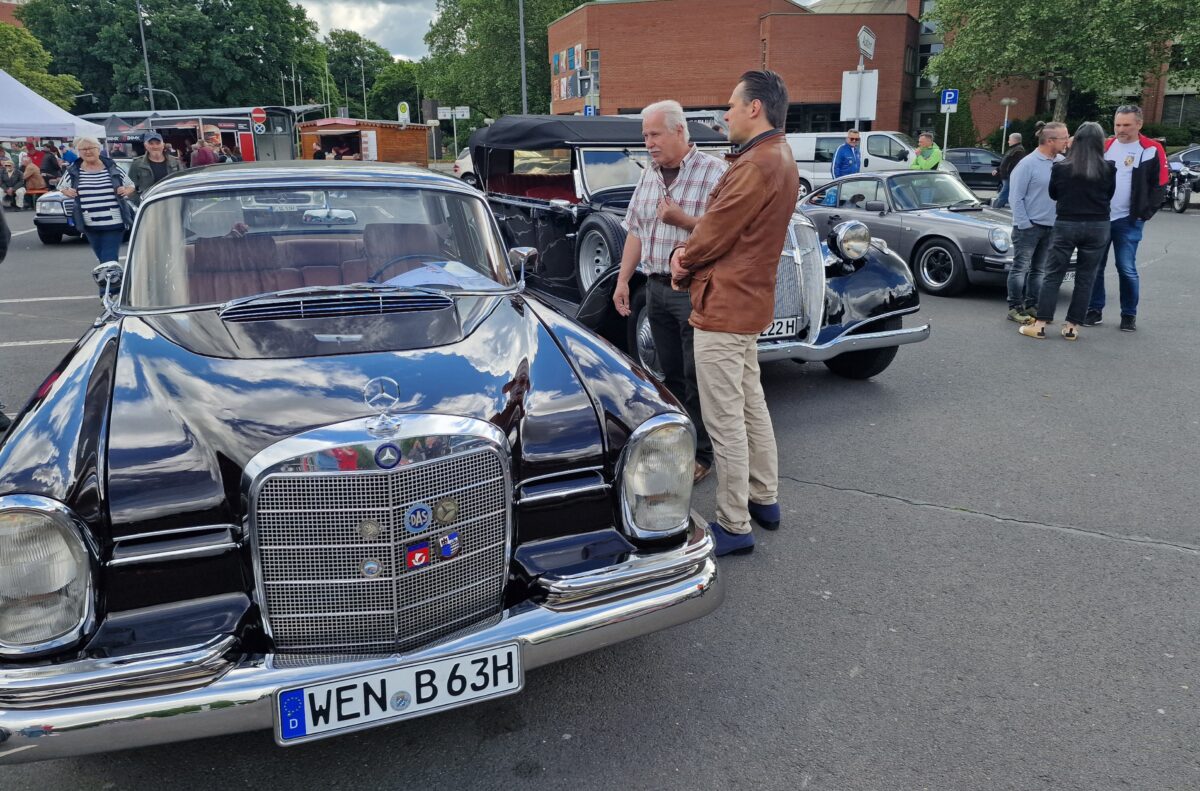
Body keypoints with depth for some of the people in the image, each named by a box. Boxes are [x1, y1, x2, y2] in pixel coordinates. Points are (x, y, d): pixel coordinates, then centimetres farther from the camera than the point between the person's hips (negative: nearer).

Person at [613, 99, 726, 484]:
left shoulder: (713, 172, -10)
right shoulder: (649, 175, 11)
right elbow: (635, 231, 15)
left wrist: (682, 219, -23)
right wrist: (623, 279, 11)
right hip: (656, 288, 6)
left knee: (697, 378, 2)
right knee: (671, 374, 15)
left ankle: (701, 453, 14)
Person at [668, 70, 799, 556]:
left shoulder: (757, 165, -21)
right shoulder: (779, 157, 13)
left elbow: (716, 231, -17)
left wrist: (683, 262, 1)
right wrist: (690, 253, 0)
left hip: (723, 307, -11)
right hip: (748, 303, 11)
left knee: (726, 421, -4)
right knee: (751, 405, 20)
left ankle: (734, 526, 5)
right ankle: (764, 499, 33)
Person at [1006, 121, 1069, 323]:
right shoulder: (1028, 163, -10)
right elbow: (1016, 197, -10)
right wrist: (1024, 224, -12)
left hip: (1051, 226, 6)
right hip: (1029, 227, -6)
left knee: (1039, 269, 11)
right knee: (1020, 268, 0)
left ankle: (1032, 307, 19)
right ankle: (1015, 308, 6)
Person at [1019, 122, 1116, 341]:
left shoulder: (1060, 167, -7)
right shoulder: (1108, 169, -5)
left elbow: (1053, 194, 7)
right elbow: (1109, 195, 9)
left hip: (1066, 225, -1)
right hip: (1097, 227, 1)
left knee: (1053, 276, 4)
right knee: (1085, 279, 7)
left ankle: (1040, 325, 1)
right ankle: (1072, 327, 9)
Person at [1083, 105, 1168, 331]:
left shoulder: (1152, 150, -3)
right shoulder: (1105, 147, 8)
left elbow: (1159, 184, -1)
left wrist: (1144, 213, -7)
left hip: (1128, 221, -4)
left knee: (1126, 269, -2)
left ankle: (1129, 315, 10)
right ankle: (1095, 310, 17)